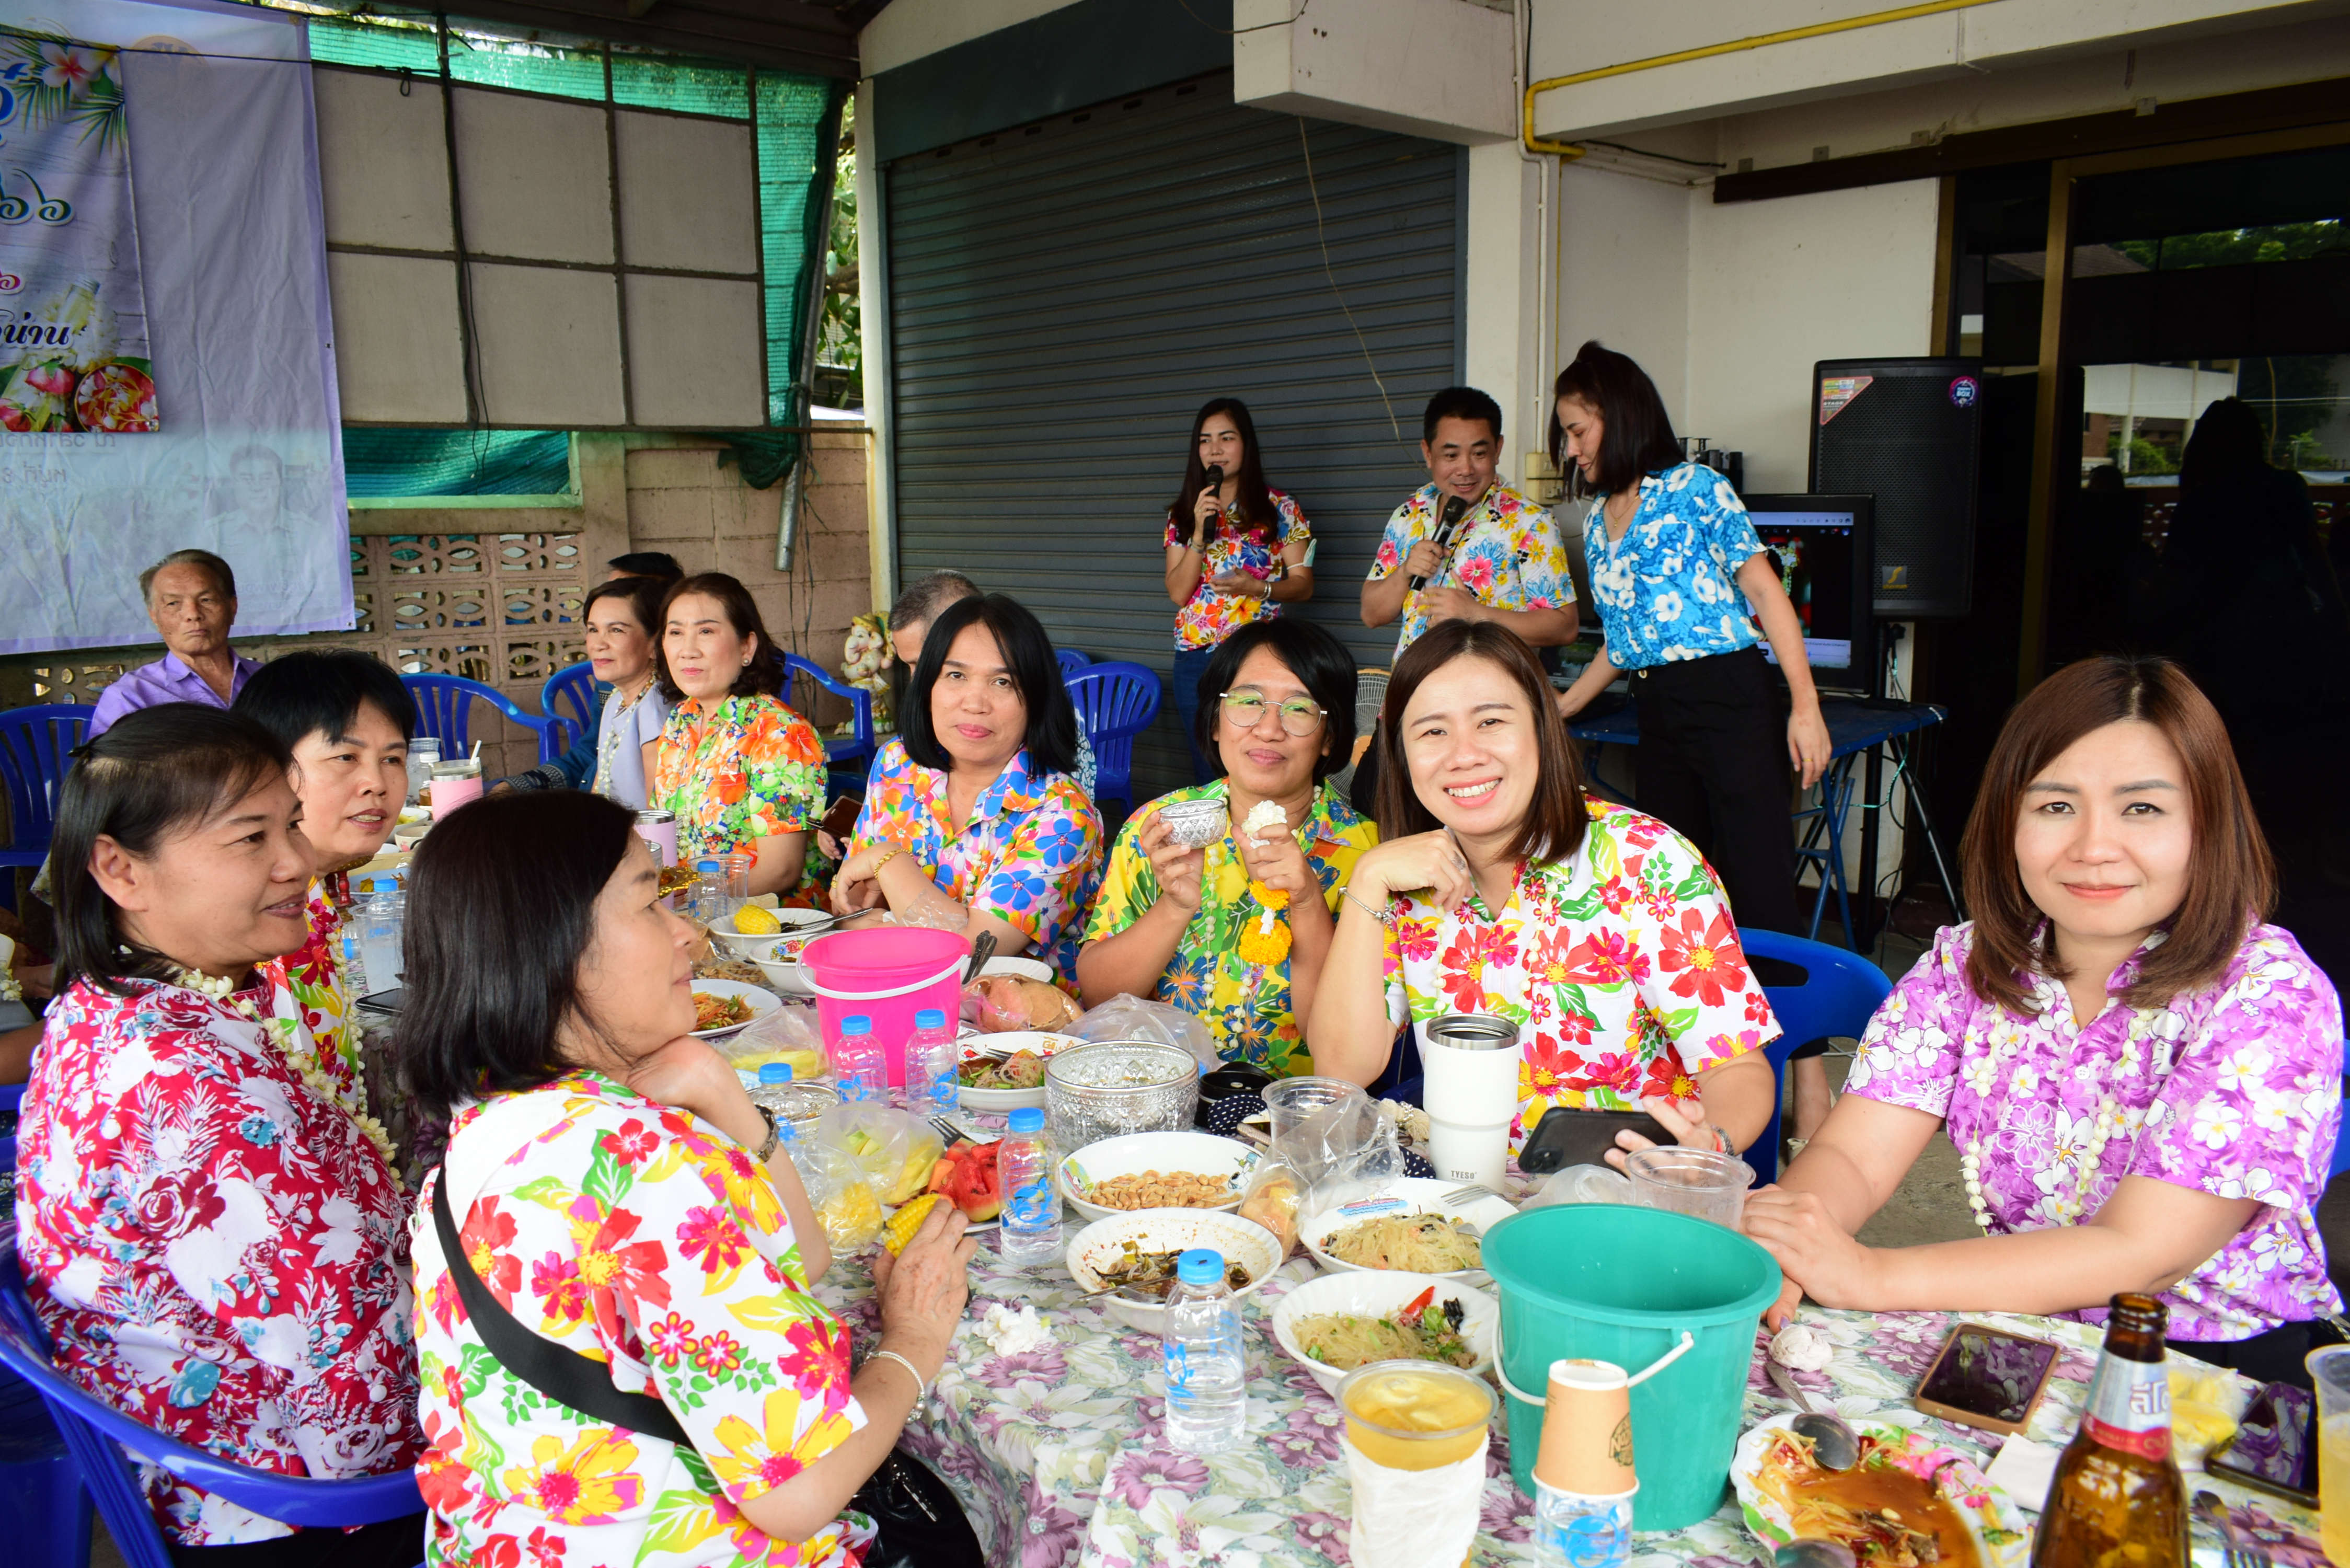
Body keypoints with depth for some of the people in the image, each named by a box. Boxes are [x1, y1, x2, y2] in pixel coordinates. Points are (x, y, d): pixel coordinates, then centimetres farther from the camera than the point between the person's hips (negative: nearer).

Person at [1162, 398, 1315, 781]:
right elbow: (1177, 592, 0)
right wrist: (1200, 532, -11)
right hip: (1195, 657, 3)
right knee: (1208, 775, 8)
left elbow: (1304, 585, 0)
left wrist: (1255, 587, -17)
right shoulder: (1183, 513, 9)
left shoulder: (1280, 509, 1)